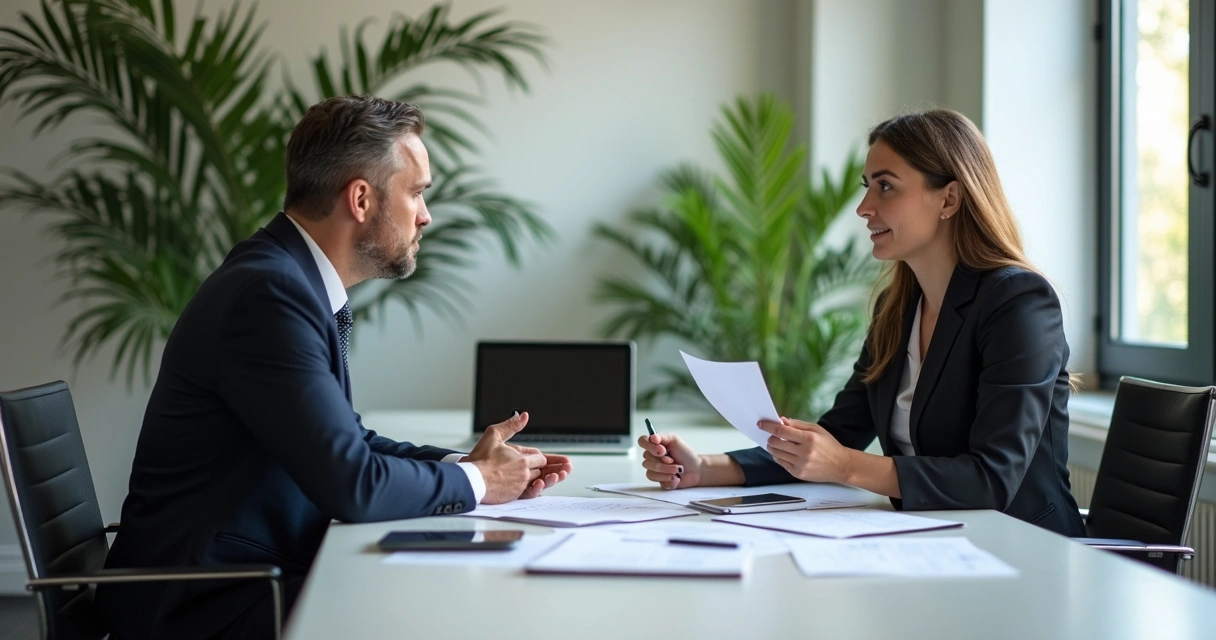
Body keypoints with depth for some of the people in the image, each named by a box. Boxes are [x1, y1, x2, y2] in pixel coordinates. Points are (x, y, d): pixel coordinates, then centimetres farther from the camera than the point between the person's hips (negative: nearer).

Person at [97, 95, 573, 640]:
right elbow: (352, 485, -24)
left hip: (259, 574, 9)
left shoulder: (295, 278, 7)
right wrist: (473, 482, -8)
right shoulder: (269, 292, -22)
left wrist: (462, 463, 3)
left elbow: (347, 443, 17)